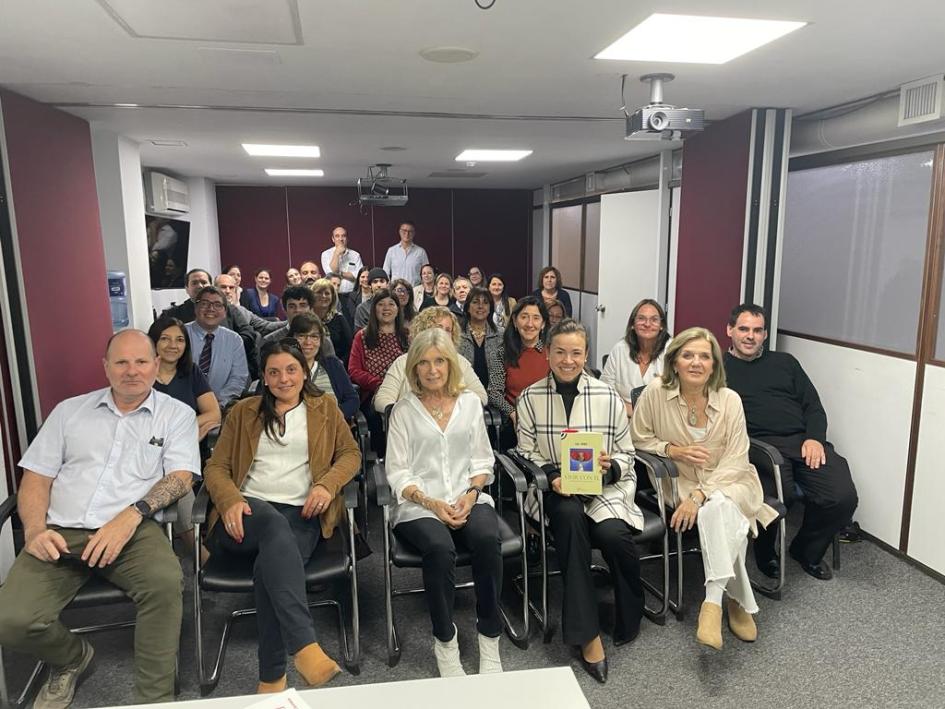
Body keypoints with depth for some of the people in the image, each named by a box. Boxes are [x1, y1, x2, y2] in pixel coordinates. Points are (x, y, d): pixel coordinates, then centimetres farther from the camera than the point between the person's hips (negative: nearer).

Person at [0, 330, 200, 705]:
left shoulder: (177, 414, 8)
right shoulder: (70, 410, 16)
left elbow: (181, 476, -3)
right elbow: (35, 477, 14)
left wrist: (132, 515, -20)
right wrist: (34, 530, -5)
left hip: (133, 530, -2)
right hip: (61, 533, 3)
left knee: (165, 582, -33)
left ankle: (155, 698, -13)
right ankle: (71, 656, 15)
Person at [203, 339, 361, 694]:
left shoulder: (325, 408, 19)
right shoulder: (243, 411, 19)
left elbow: (351, 453, 15)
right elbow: (216, 468, 13)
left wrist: (327, 484, -7)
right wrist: (231, 501, -10)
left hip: (302, 513, 0)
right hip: (248, 512, 0)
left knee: (271, 563, -35)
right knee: (275, 524, -38)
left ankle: (271, 677, -27)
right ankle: (305, 647, -49)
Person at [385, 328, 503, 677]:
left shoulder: (470, 402, 11)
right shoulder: (404, 409, 4)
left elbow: (482, 460, 12)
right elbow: (397, 471, -1)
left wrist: (472, 493, -8)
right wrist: (432, 503, -15)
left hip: (469, 497, 2)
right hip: (419, 503, -2)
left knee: (487, 540, -30)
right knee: (440, 548, -33)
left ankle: (490, 638, -12)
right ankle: (445, 641, -10)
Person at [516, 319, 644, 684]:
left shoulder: (608, 396, 0)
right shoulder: (530, 397, 0)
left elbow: (626, 454, 6)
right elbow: (527, 454, 3)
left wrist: (610, 467, -17)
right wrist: (552, 476, -15)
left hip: (605, 487, 1)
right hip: (555, 489, 0)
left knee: (612, 534, -30)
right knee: (570, 515, -34)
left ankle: (627, 621, 2)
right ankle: (587, 633, -24)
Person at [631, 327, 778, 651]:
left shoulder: (730, 400, -9)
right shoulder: (655, 393, -11)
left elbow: (735, 461, -10)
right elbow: (637, 439, 1)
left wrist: (699, 496, -23)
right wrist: (674, 450, -16)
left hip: (729, 482, 1)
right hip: (681, 481, 0)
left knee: (718, 508, -33)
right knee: (726, 521, -29)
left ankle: (714, 602, -25)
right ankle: (739, 600, -13)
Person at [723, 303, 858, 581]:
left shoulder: (785, 362, 24)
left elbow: (813, 406, 18)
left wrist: (815, 438, -1)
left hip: (804, 440, 4)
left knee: (843, 497, -19)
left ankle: (807, 551, 12)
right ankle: (766, 554, 2)